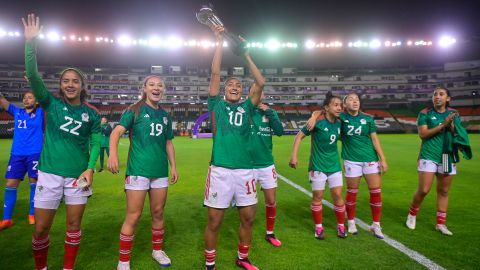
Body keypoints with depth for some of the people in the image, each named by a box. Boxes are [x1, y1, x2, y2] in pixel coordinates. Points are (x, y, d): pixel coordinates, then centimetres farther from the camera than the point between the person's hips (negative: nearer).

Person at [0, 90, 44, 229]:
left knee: (34, 183, 4)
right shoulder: (17, 112, 12)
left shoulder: (40, 112, 3)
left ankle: (32, 214, 20)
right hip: (17, 154, 3)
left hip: (35, 154, -3)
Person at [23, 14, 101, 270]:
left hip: (78, 175, 1)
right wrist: (30, 42, -21)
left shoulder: (91, 114, 3)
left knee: (74, 225, 10)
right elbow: (32, 74, -11)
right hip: (50, 174, 0)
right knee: (41, 229, 5)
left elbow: (95, 143, 3)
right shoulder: (51, 103, 2)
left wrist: (90, 168, -12)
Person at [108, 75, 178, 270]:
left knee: (158, 213, 14)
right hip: (138, 170, -5)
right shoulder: (134, 110, -3)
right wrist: (113, 153, -34)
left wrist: (173, 167, 12)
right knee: (133, 216, -1)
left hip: (160, 171, 5)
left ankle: (157, 250, 34)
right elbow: (117, 131, -16)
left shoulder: (165, 116, 12)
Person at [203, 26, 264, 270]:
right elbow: (215, 73, -2)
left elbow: (260, 83, 1)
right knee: (214, 221, 4)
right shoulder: (217, 105, 6)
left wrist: (245, 54, 2)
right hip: (220, 169, -3)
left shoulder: (247, 107, 11)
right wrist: (219, 42, -1)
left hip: (245, 169, 3)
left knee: (248, 218, 11)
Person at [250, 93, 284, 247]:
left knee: (271, 201, 10)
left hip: (267, 165, 3)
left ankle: (269, 233, 32)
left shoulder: (269, 112, 4)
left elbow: (280, 131, -9)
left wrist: (269, 112, -14)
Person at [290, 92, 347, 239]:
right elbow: (299, 136, -12)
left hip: (334, 165, 5)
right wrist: (294, 156, -17)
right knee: (318, 196, 5)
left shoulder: (339, 123, 0)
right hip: (318, 165, -4)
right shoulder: (318, 122, -15)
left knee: (338, 195, 6)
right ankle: (318, 227, 21)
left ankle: (341, 226, 24)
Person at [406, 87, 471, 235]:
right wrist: (443, 125, -18)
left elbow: (459, 134, 7)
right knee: (423, 190, -8)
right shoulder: (425, 113, -3)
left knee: (444, 191, 9)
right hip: (429, 156, -4)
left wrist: (452, 126, -13)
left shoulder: (453, 114, 8)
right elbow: (422, 134, -12)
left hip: (448, 157, 4)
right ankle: (412, 214, 16)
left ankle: (441, 223, 20)